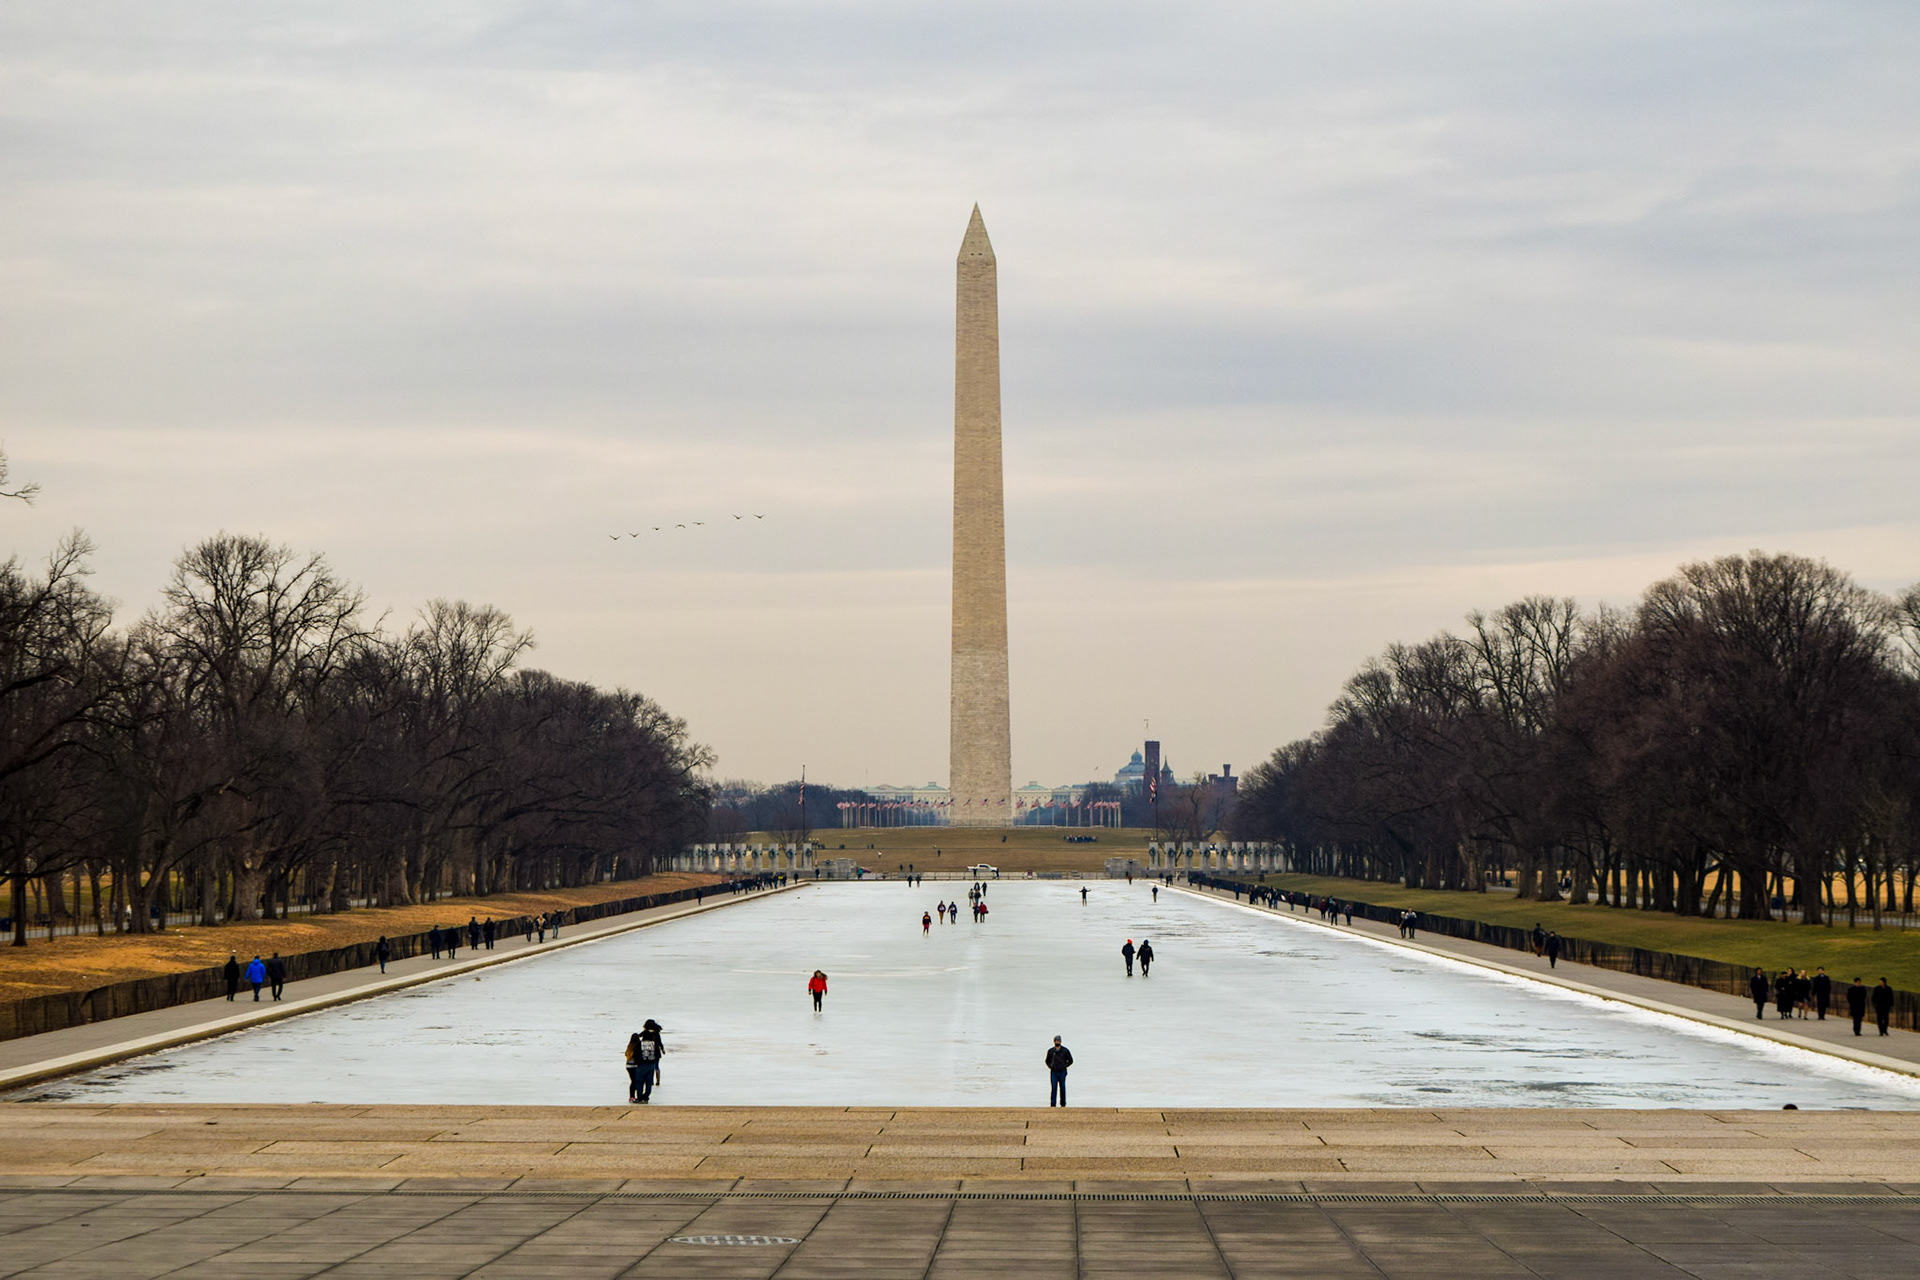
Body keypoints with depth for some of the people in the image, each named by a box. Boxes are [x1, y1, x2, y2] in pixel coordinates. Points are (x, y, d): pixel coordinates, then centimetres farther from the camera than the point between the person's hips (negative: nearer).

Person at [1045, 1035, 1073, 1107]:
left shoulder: (1065, 1050, 1)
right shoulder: (1050, 1051, 7)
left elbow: (1070, 1061, 7)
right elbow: (1047, 1061, 20)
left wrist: (1064, 1066, -4)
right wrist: (1050, 1066, 2)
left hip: (1062, 1072, -1)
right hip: (1053, 1072, 1)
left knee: (1062, 1088, 3)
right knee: (1053, 1088, -6)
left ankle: (1063, 1104, 11)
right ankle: (1053, 1104, -7)